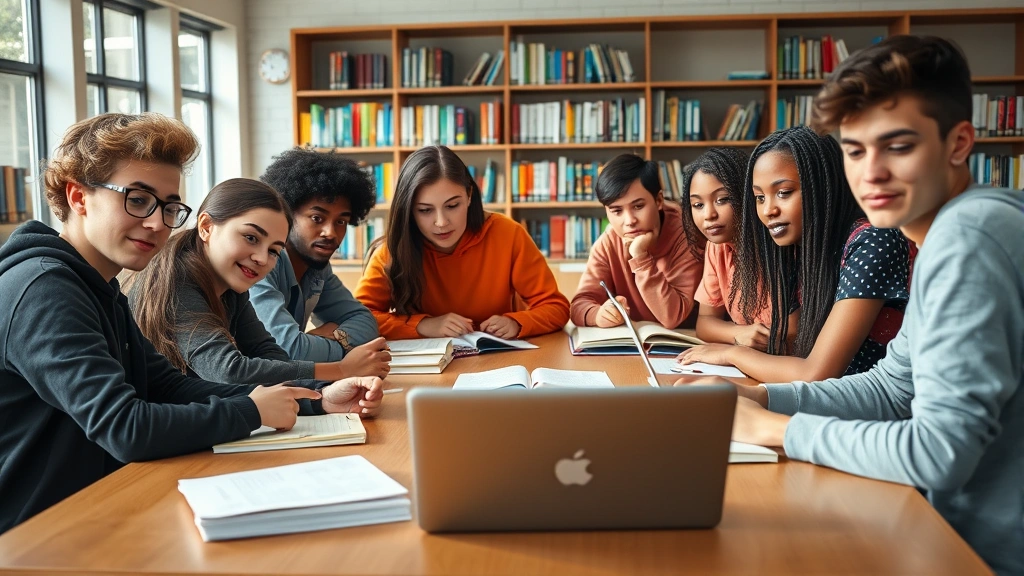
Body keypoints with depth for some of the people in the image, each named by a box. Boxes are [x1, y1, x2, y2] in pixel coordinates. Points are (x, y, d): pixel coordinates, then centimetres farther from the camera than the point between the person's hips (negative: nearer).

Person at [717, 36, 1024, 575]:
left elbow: (938, 453, -27)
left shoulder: (969, 236, -24)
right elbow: (894, 387, 12)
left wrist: (771, 427, -15)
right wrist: (754, 396, -1)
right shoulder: (951, 232, 8)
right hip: (963, 530, 8)